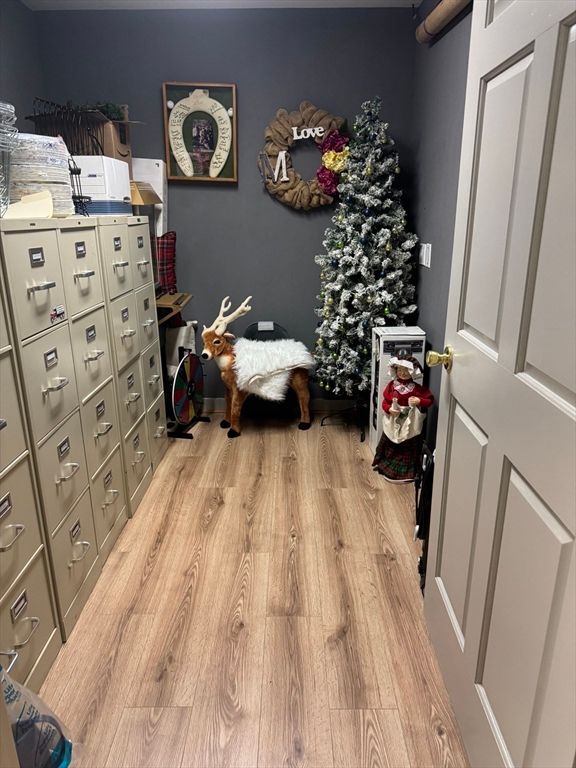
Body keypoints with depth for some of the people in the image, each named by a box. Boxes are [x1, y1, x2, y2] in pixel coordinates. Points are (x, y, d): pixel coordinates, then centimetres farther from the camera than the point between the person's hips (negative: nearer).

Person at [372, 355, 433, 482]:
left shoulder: (417, 388, -11)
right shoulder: (392, 385, -5)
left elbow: (430, 399, -7)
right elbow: (385, 401, 0)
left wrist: (419, 401, -24)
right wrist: (389, 409, -20)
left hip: (410, 424, -2)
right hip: (393, 423, 2)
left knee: (409, 449, 9)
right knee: (389, 446, 17)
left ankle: (407, 472, 22)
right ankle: (385, 466, 35)